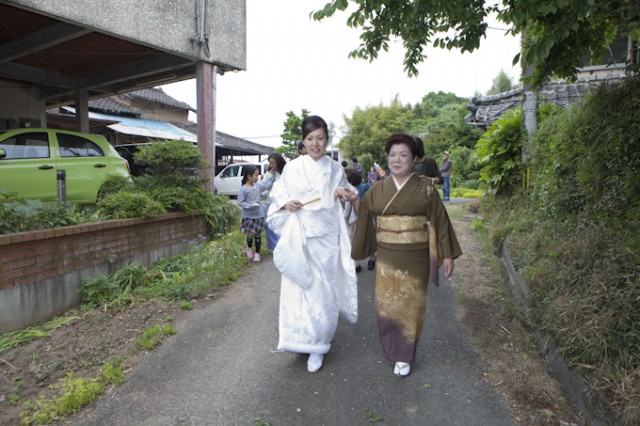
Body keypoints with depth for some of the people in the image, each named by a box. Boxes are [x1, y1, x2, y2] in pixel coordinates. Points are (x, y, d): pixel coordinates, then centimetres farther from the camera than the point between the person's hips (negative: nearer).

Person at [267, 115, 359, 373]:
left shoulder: (335, 169, 7)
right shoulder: (292, 168, 3)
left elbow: (343, 201, 16)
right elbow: (278, 197, 9)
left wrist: (349, 197, -5)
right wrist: (286, 204, -11)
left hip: (327, 238, 1)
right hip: (299, 238, 0)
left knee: (323, 290, 2)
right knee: (298, 288, 0)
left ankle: (317, 346, 16)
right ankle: (301, 340, 20)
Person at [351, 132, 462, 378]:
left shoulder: (426, 190, -4)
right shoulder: (377, 190, 2)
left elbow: (440, 222, -3)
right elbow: (362, 219, 7)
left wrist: (447, 255, -4)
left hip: (416, 258, -2)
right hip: (387, 257, 2)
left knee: (410, 306, 7)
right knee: (387, 304, 7)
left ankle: (404, 356, 24)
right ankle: (392, 349, 33)